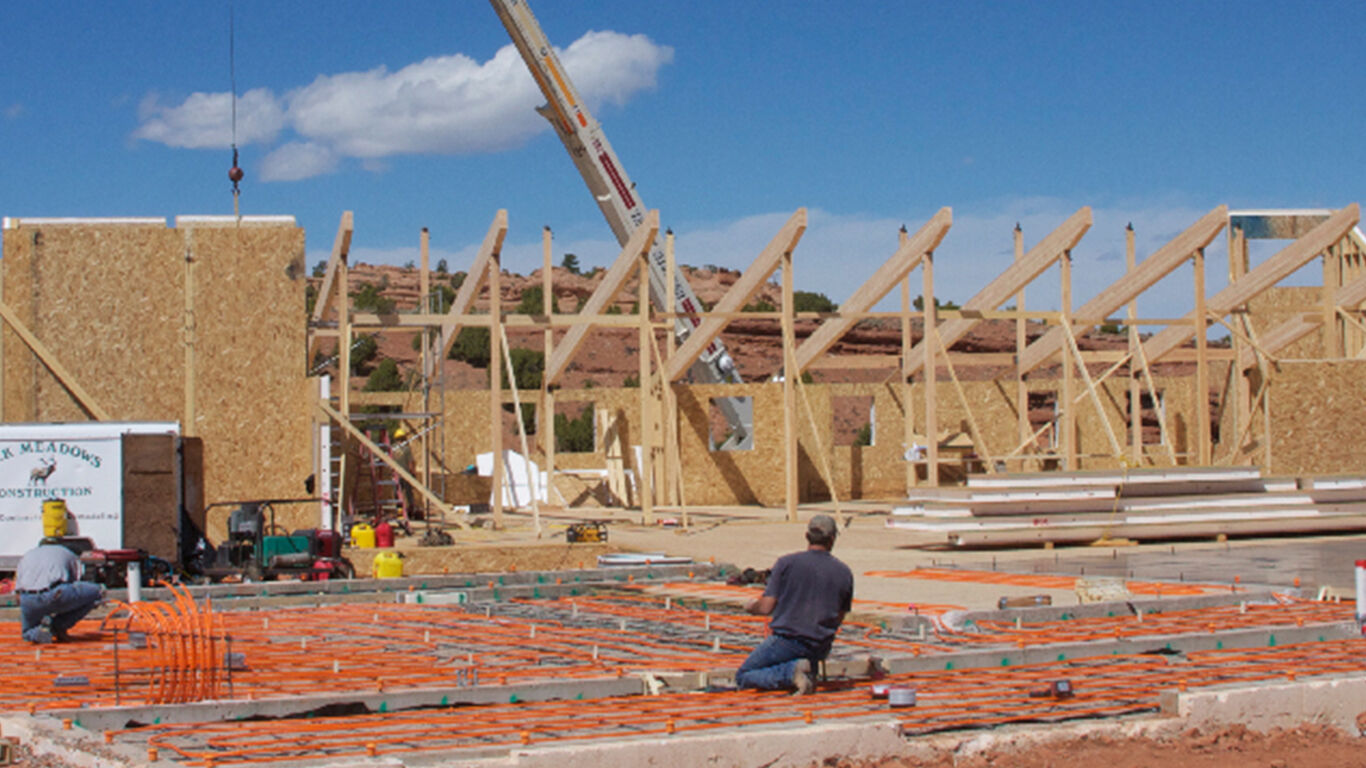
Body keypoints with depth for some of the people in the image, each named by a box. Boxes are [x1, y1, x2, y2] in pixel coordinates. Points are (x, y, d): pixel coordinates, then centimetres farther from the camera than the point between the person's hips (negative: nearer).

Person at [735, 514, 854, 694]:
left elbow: (766, 607, -9)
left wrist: (751, 607, 14)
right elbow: (839, 619, 11)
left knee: (743, 677, 9)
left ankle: (791, 672, -16)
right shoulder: (844, 573, 2)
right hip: (821, 649, 5)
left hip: (787, 639, -5)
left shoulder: (786, 563, -9)